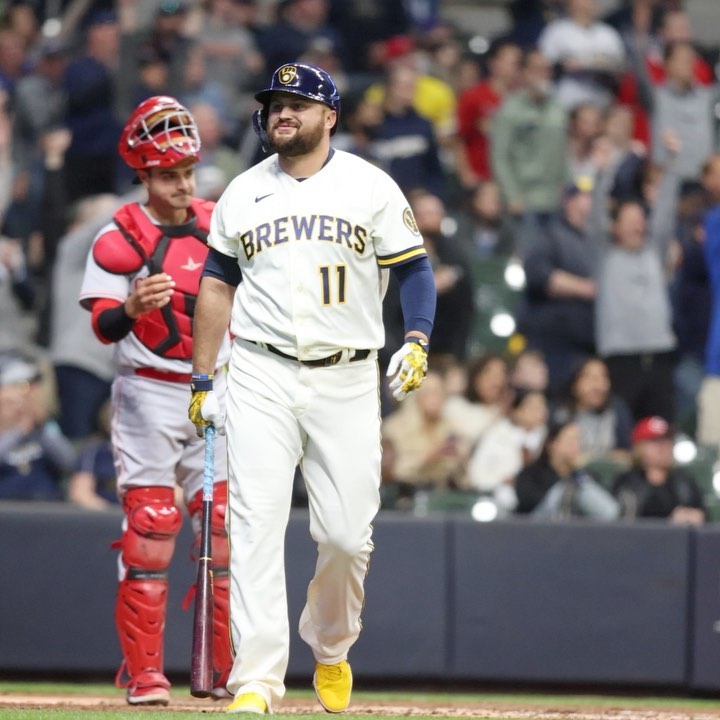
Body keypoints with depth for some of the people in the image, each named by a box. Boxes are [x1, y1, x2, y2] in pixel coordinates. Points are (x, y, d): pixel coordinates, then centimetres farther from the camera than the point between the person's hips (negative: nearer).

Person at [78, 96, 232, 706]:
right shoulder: (119, 238, -7)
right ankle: (144, 675, -3)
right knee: (148, 533, -7)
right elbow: (103, 327, -15)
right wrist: (132, 308, -35)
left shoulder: (219, 228, 9)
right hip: (149, 396, -5)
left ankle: (229, 670, 10)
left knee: (226, 533, 3)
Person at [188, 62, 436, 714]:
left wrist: (417, 343, -12)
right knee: (256, 525, -11)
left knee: (347, 534, -2)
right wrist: (202, 378, 12)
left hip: (346, 379, -1)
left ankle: (330, 648, 27)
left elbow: (414, 269, 4)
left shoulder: (370, 187, 3)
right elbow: (218, 283, 16)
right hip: (261, 378, 1)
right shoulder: (243, 193, 10)